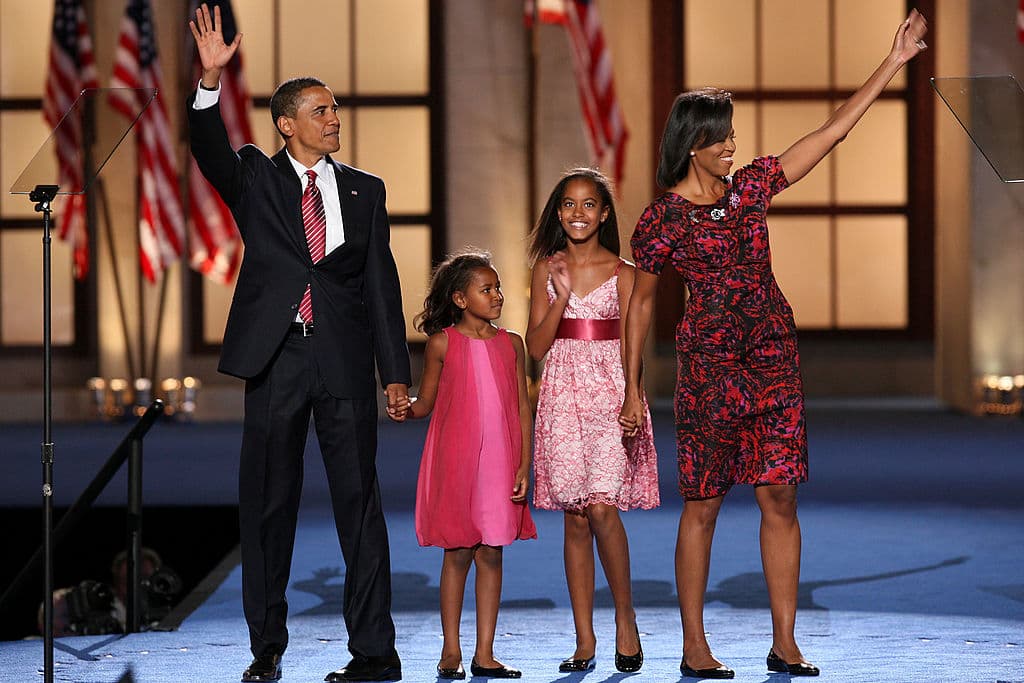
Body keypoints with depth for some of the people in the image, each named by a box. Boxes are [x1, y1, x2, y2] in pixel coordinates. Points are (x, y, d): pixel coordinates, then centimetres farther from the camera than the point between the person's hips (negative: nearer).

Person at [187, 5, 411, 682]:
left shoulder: (365, 189, 12)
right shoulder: (257, 178, 9)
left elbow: (382, 282, 9)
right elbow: (211, 153, -12)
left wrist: (396, 371, 3)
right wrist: (210, 79, -27)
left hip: (347, 359, 0)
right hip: (276, 354, 0)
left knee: (358, 499, -1)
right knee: (267, 501, 4)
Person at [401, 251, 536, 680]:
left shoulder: (511, 344, 7)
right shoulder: (442, 343, 0)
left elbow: (523, 407, 7)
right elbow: (425, 403, 6)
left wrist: (524, 464, 1)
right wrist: (401, 407, -15)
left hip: (500, 465, 2)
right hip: (455, 463, -2)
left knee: (492, 554, 4)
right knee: (458, 553, 1)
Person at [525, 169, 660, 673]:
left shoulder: (621, 272, 3)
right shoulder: (547, 269, 9)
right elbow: (536, 346, 3)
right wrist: (562, 295, -9)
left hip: (610, 393, -2)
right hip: (562, 395, 2)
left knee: (602, 507, -17)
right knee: (574, 516, 2)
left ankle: (626, 617, 1)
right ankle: (584, 639, 6)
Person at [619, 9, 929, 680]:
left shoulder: (751, 185, 9)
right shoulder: (663, 217, -2)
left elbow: (833, 130, 10)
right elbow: (641, 301, 6)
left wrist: (894, 61, 8)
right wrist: (632, 387, 4)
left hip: (774, 357, 4)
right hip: (708, 363, -4)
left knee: (780, 499, 1)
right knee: (703, 504, 0)